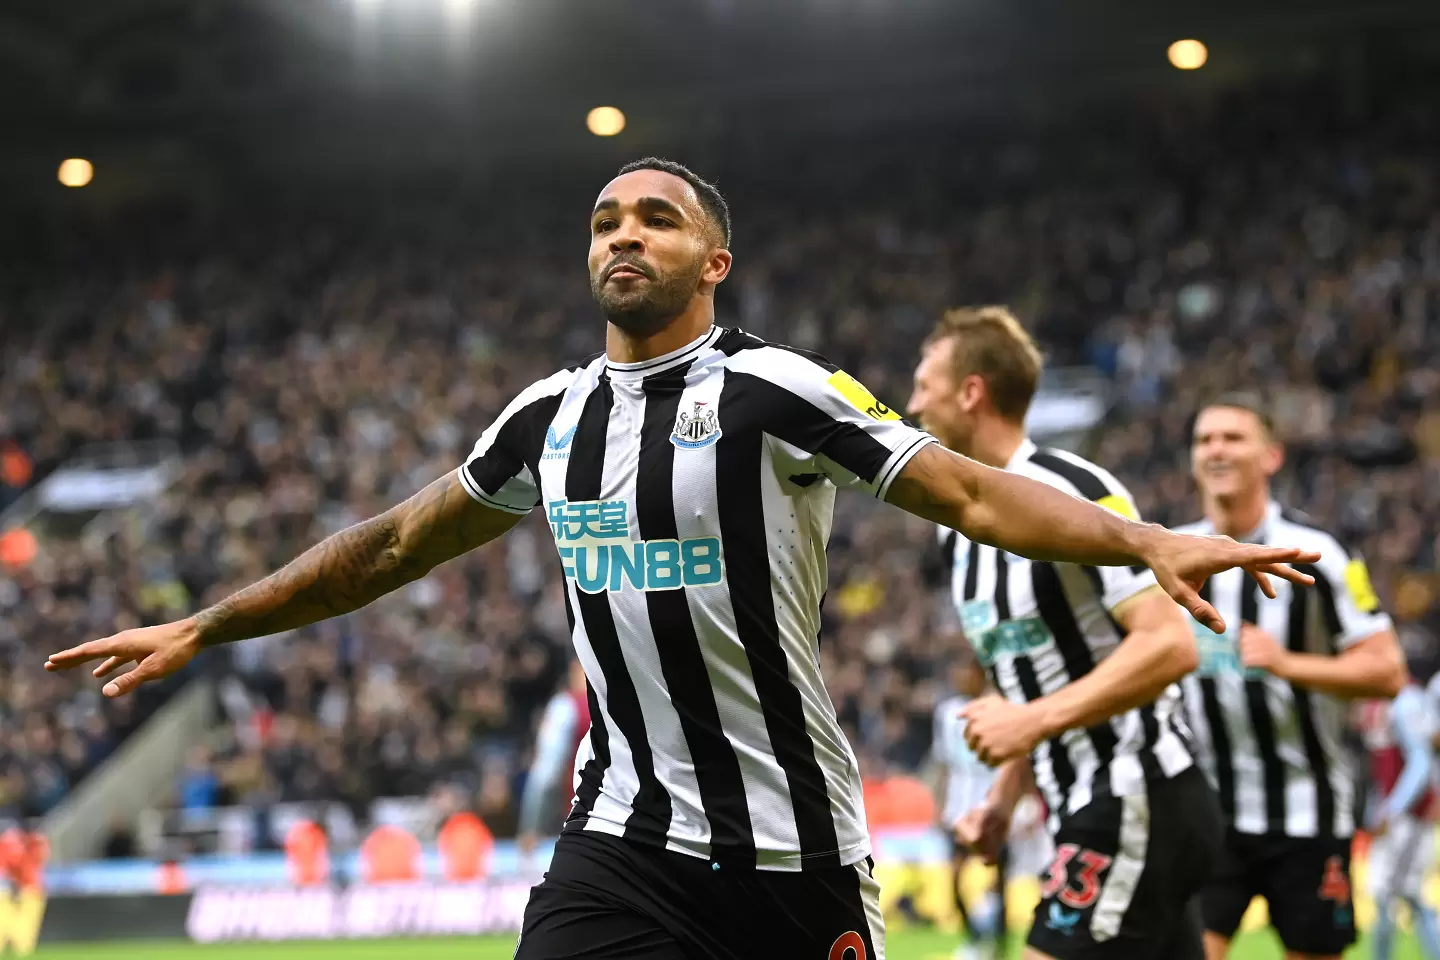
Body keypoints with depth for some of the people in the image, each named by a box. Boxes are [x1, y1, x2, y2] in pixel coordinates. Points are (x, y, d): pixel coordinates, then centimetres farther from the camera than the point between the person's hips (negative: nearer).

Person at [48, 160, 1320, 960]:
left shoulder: (770, 389, -6)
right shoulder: (549, 417, 11)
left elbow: (972, 493, -11)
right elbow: (394, 544, 23)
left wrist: (1148, 543, -26)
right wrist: (201, 627, 27)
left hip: (793, 849, -4)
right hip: (624, 840, 4)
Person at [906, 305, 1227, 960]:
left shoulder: (1070, 495, -15)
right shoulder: (963, 529, 14)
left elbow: (1170, 645, -22)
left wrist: (1034, 720, -24)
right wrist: (1003, 800, 14)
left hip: (1138, 804, -9)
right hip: (1086, 813, 9)